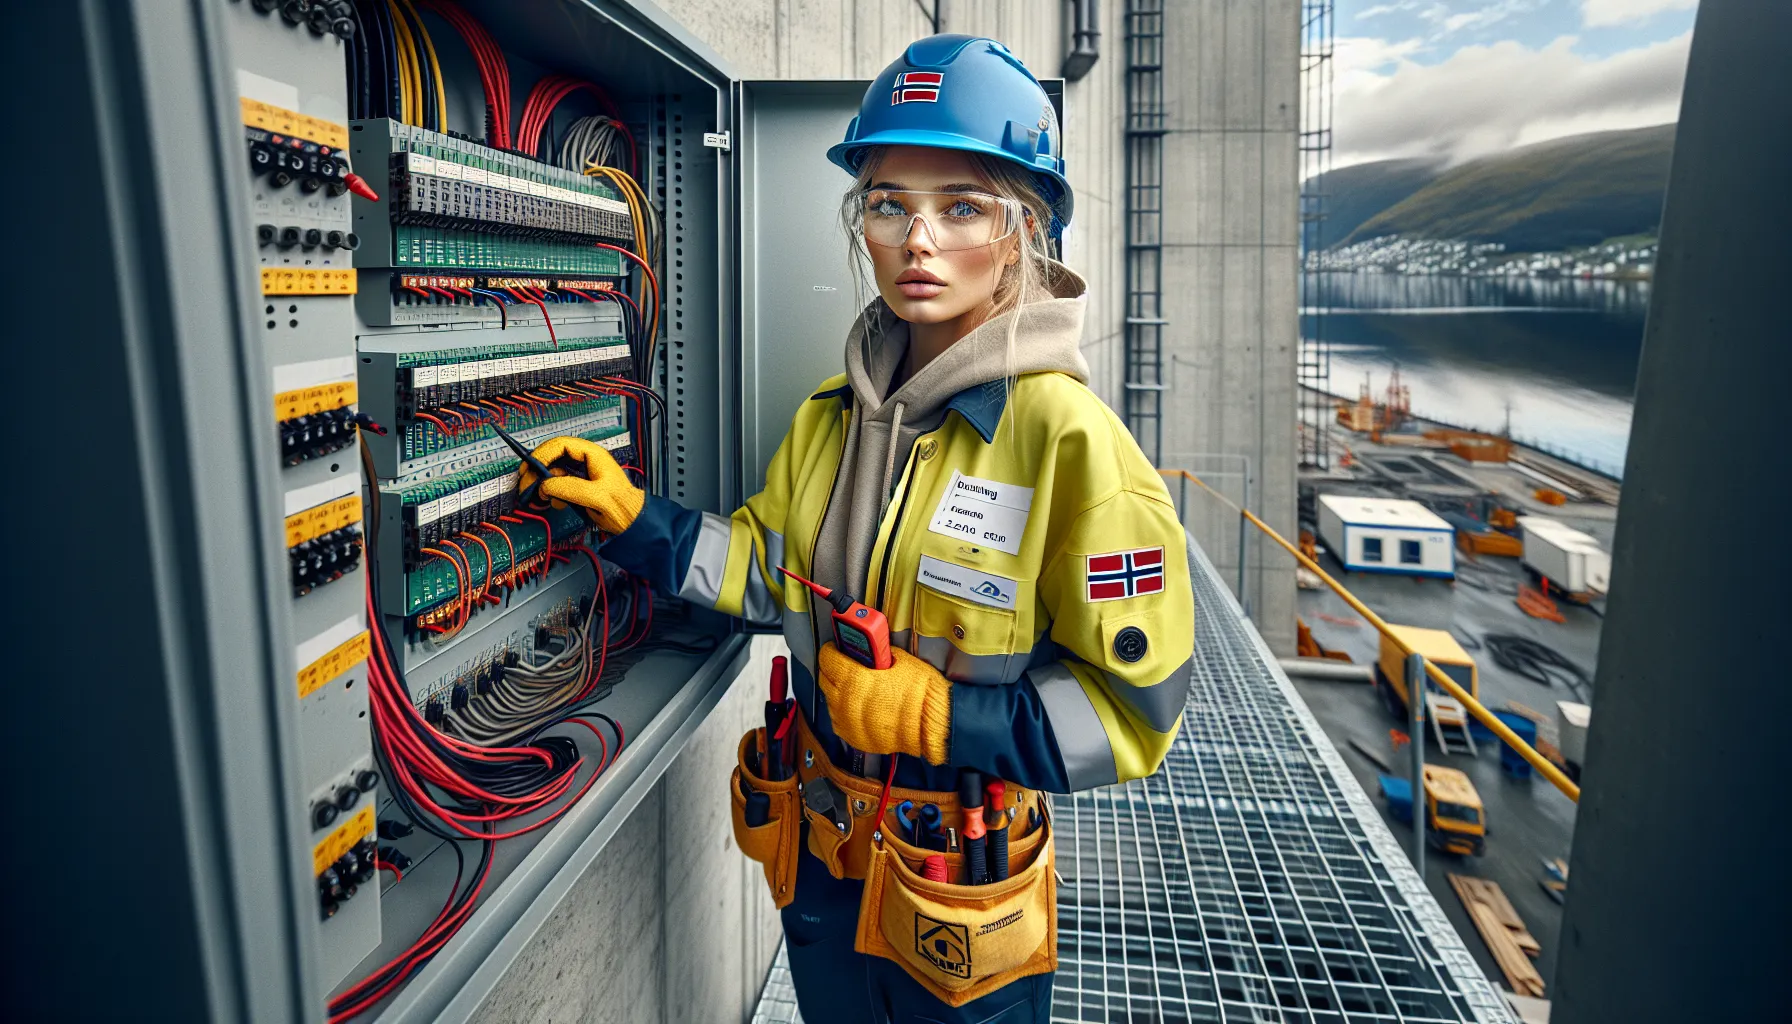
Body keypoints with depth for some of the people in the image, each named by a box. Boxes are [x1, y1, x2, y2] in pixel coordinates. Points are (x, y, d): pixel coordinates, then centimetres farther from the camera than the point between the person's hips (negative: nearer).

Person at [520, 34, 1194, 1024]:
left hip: (962, 888, -5)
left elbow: (1134, 711, -20)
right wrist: (631, 516, -2)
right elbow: (767, 566, 9)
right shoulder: (830, 415, -2)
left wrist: (940, 717, -26)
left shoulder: (1066, 436, -23)